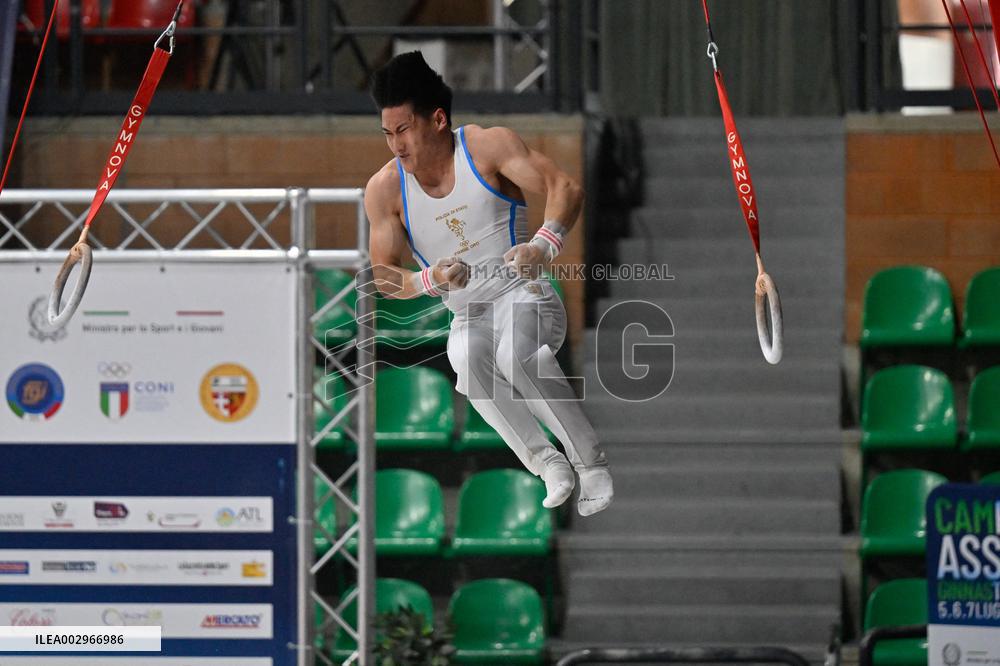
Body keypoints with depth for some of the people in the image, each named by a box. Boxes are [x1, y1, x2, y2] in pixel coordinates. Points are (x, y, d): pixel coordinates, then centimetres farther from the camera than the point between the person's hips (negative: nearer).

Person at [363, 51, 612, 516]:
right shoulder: (384, 190, 0)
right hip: (467, 319, 2)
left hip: (526, 300, -2)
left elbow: (565, 188, -15)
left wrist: (544, 244, -35)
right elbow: (384, 277, -2)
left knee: (516, 353, -37)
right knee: (468, 359, -35)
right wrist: (431, 280, -25)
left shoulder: (487, 146, -7)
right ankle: (545, 463, -25)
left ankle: (592, 466, -27)